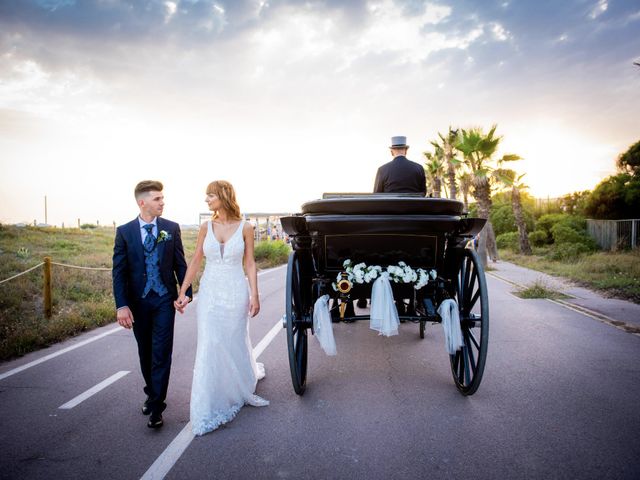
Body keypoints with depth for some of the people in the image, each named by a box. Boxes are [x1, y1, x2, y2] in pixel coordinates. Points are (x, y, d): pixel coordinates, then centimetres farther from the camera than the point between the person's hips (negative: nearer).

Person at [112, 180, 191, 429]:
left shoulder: (171, 228, -1)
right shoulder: (124, 232, -2)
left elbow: (180, 263, 3)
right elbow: (119, 271, -5)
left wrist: (186, 292, -6)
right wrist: (122, 305, -12)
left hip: (164, 299, -1)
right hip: (138, 301, 1)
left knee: (161, 353, -4)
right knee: (145, 352, 15)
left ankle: (156, 407, 4)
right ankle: (152, 393, 36)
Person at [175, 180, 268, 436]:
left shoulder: (244, 228, -3)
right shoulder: (206, 227, 2)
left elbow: (250, 264, -1)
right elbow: (195, 261, 6)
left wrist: (254, 295, -5)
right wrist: (182, 292, 3)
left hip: (236, 292, -1)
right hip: (210, 292, 1)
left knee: (235, 342, 12)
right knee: (210, 347, -1)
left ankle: (241, 387, 41)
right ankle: (208, 410, 10)